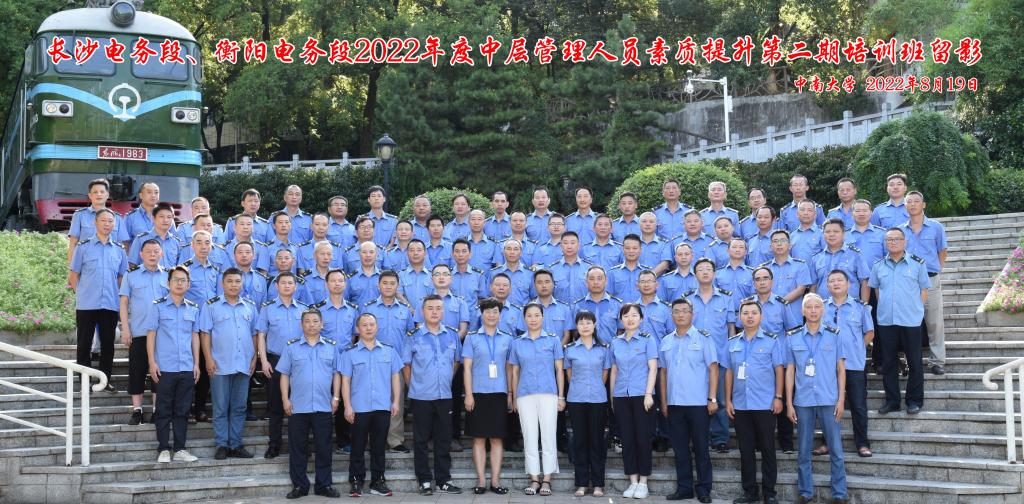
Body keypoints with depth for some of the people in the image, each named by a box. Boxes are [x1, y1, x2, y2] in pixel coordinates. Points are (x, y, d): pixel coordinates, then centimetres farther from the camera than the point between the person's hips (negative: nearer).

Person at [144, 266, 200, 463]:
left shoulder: (193, 309, 9)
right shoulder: (158, 306, -1)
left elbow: (195, 336, 13)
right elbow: (151, 335, -1)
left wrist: (196, 363, 8)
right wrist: (152, 362, -7)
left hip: (187, 368, 3)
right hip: (164, 367, -3)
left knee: (182, 410, 7)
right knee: (164, 410, 2)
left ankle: (180, 449, 14)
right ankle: (164, 449, 8)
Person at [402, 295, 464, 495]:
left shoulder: (452, 336, 5)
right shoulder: (414, 337, -4)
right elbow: (406, 365, 2)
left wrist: (447, 381, 13)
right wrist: (414, 386, 3)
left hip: (444, 396, 3)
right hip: (421, 396, -3)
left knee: (444, 440, 7)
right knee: (421, 441, 3)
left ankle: (443, 480, 14)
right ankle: (424, 481, 10)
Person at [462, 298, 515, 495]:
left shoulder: (506, 339, 10)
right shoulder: (472, 338, 4)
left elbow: (509, 368, 12)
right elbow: (467, 367, 1)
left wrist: (510, 394, 6)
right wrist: (468, 394, -6)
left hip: (499, 394, 2)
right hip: (478, 393, -2)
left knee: (497, 439, 2)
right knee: (479, 439, 1)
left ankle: (495, 480, 6)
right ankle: (481, 480, 5)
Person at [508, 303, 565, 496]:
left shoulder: (553, 340, 5)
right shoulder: (517, 343, 9)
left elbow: (559, 369, 6)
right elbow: (515, 371, 12)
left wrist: (561, 396, 1)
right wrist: (514, 398, 9)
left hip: (548, 394, -1)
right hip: (525, 395, 1)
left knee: (548, 436, -2)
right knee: (530, 437, 3)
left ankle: (547, 480, 4)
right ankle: (534, 479, 9)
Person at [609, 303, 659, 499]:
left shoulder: (648, 340, -1)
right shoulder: (616, 342, 9)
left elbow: (653, 368, -5)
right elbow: (614, 370, 13)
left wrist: (648, 394, -12)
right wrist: (612, 396, 9)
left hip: (641, 395, -3)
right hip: (621, 396, 3)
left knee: (643, 438, -1)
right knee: (627, 439, 4)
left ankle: (643, 482, 6)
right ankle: (633, 481, 11)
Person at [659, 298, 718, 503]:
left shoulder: (703, 338, -1)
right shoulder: (666, 341, 11)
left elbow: (713, 369, -4)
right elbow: (663, 372, 14)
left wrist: (712, 399, -10)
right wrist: (663, 401, 8)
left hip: (699, 403, -4)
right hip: (674, 404, 4)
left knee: (701, 448, 1)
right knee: (680, 449, 8)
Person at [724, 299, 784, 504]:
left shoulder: (772, 340, -1)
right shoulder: (733, 343, 9)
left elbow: (779, 369, -2)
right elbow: (729, 372, 11)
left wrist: (778, 397, -8)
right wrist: (728, 400, 6)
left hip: (765, 404, -3)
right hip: (740, 405, 3)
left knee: (767, 449, 2)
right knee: (746, 450, 8)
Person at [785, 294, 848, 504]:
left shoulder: (834, 335, 3)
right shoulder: (793, 338, 5)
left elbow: (841, 370, 5)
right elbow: (790, 372, 7)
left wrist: (841, 400, -2)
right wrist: (789, 403, 2)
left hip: (829, 400, -1)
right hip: (802, 401, 1)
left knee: (836, 450, -1)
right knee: (803, 451, 6)